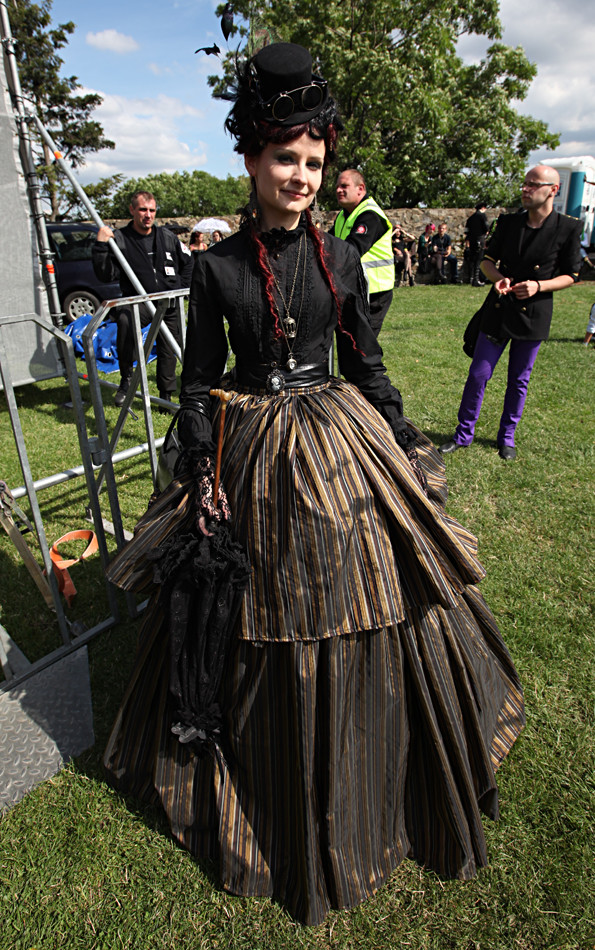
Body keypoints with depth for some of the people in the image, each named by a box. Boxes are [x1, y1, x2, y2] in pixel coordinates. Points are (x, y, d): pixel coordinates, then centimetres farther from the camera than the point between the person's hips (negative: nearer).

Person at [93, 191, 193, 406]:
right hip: (138, 301, -4)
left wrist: (182, 287, 14)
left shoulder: (167, 236, 9)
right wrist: (101, 246, -21)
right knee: (125, 320, -35)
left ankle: (166, 395, 25)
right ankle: (126, 379, -21)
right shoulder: (119, 239, -3)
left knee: (169, 350, 7)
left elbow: (188, 261, 24)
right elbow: (106, 275, -10)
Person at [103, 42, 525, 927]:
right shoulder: (218, 266, -2)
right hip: (253, 458, -1)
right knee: (260, 632, 10)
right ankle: (278, 796, 40)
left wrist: (407, 452, 8)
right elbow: (198, 382, 1)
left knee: (360, 610, 11)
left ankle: (374, 792, 40)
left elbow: (368, 365, 9)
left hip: (342, 450, 2)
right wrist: (202, 476, -5)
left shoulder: (339, 258, 4)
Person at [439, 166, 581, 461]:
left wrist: (539, 286, -16)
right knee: (478, 375, 0)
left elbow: (570, 276, 1)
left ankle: (507, 437, 24)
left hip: (534, 314, -1)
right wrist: (498, 278, -11)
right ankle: (464, 434, 15)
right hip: (498, 311, 2)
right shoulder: (508, 222, 2)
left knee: (519, 381, 8)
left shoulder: (568, 229, -4)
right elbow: (487, 260, 11)